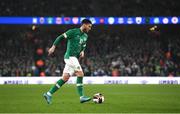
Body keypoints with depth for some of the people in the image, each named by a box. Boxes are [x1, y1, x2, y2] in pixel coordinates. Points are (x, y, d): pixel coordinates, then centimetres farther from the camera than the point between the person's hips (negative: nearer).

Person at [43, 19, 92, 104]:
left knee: (65, 78, 5)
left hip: (75, 58, 9)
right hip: (70, 56, -9)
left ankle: (49, 94, 8)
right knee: (80, 74, -15)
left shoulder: (85, 36, 17)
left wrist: (82, 51, 8)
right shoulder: (73, 32, -7)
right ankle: (82, 97, -14)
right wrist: (53, 47, -14)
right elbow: (60, 37, -6)